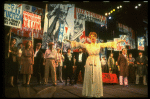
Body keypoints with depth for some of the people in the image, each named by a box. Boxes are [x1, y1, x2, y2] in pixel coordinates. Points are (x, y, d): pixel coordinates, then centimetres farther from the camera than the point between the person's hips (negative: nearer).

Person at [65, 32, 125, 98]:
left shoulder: (99, 45, 8)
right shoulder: (87, 45, 8)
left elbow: (107, 44, 3)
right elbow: (79, 44, 2)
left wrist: (117, 42, -2)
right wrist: (70, 42, -7)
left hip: (97, 62, 1)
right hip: (89, 62, 0)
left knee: (97, 78, -1)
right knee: (89, 77, 0)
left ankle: (97, 93, 6)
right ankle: (89, 93, 7)